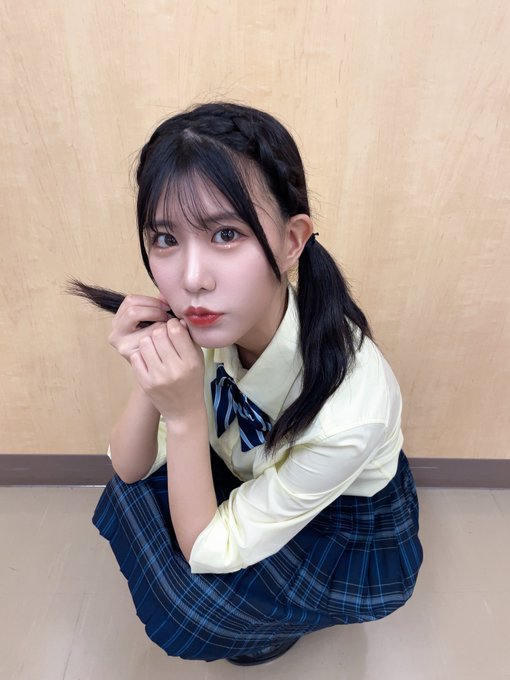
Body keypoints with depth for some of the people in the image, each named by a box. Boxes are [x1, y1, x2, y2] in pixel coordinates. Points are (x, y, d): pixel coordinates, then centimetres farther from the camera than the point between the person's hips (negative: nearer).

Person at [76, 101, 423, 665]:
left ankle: (275, 626, 14)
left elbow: (206, 551, -26)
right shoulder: (200, 321, -25)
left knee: (183, 606, -20)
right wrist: (148, 380, -33)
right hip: (256, 481, 5)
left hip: (352, 539, -4)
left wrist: (185, 416, -39)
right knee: (130, 497, -10)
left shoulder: (348, 409, -40)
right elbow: (130, 469, -14)